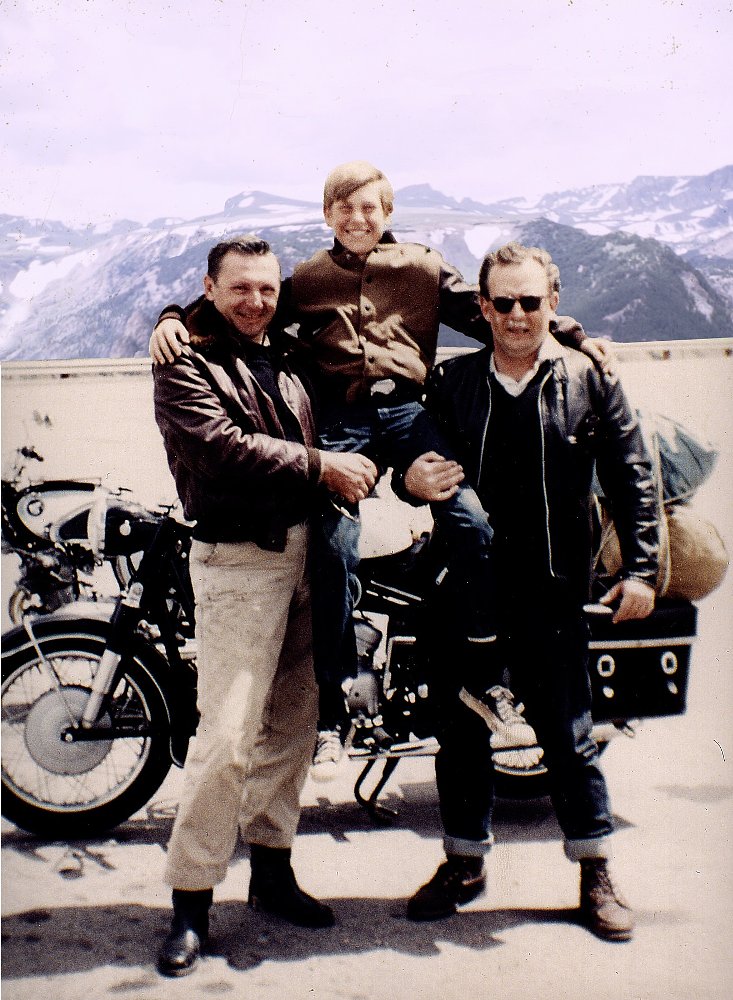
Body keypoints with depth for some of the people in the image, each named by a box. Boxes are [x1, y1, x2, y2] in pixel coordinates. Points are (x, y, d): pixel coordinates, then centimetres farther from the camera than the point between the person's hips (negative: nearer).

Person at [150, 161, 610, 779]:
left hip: (406, 410, 0)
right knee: (334, 550, -9)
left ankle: (482, 675, 1)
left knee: (474, 525, -16)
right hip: (339, 420, 0)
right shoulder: (306, 278, 20)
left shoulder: (423, 267, 18)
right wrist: (173, 320, 1)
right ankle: (332, 710, 2)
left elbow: (487, 315, 13)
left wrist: (569, 336, 5)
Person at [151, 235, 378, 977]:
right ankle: (190, 901, 4)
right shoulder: (185, 364, -4)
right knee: (227, 736, -9)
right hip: (239, 560, -7)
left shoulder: (285, 361, 18)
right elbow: (219, 446, -18)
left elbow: (311, 439, 25)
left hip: (301, 550, 7)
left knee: (292, 722, 12)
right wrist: (318, 467, -17)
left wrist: (348, 468, 5)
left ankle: (271, 871, 26)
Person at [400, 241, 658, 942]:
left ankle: (596, 875, 24)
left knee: (568, 738, 6)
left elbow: (631, 478, 3)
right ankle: (465, 863, 29)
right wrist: (412, 480, -13)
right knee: (461, 733, 11)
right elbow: (419, 461, 11)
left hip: (553, 595, -2)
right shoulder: (450, 383, 6)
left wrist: (640, 569, -4)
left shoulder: (591, 381, 2)